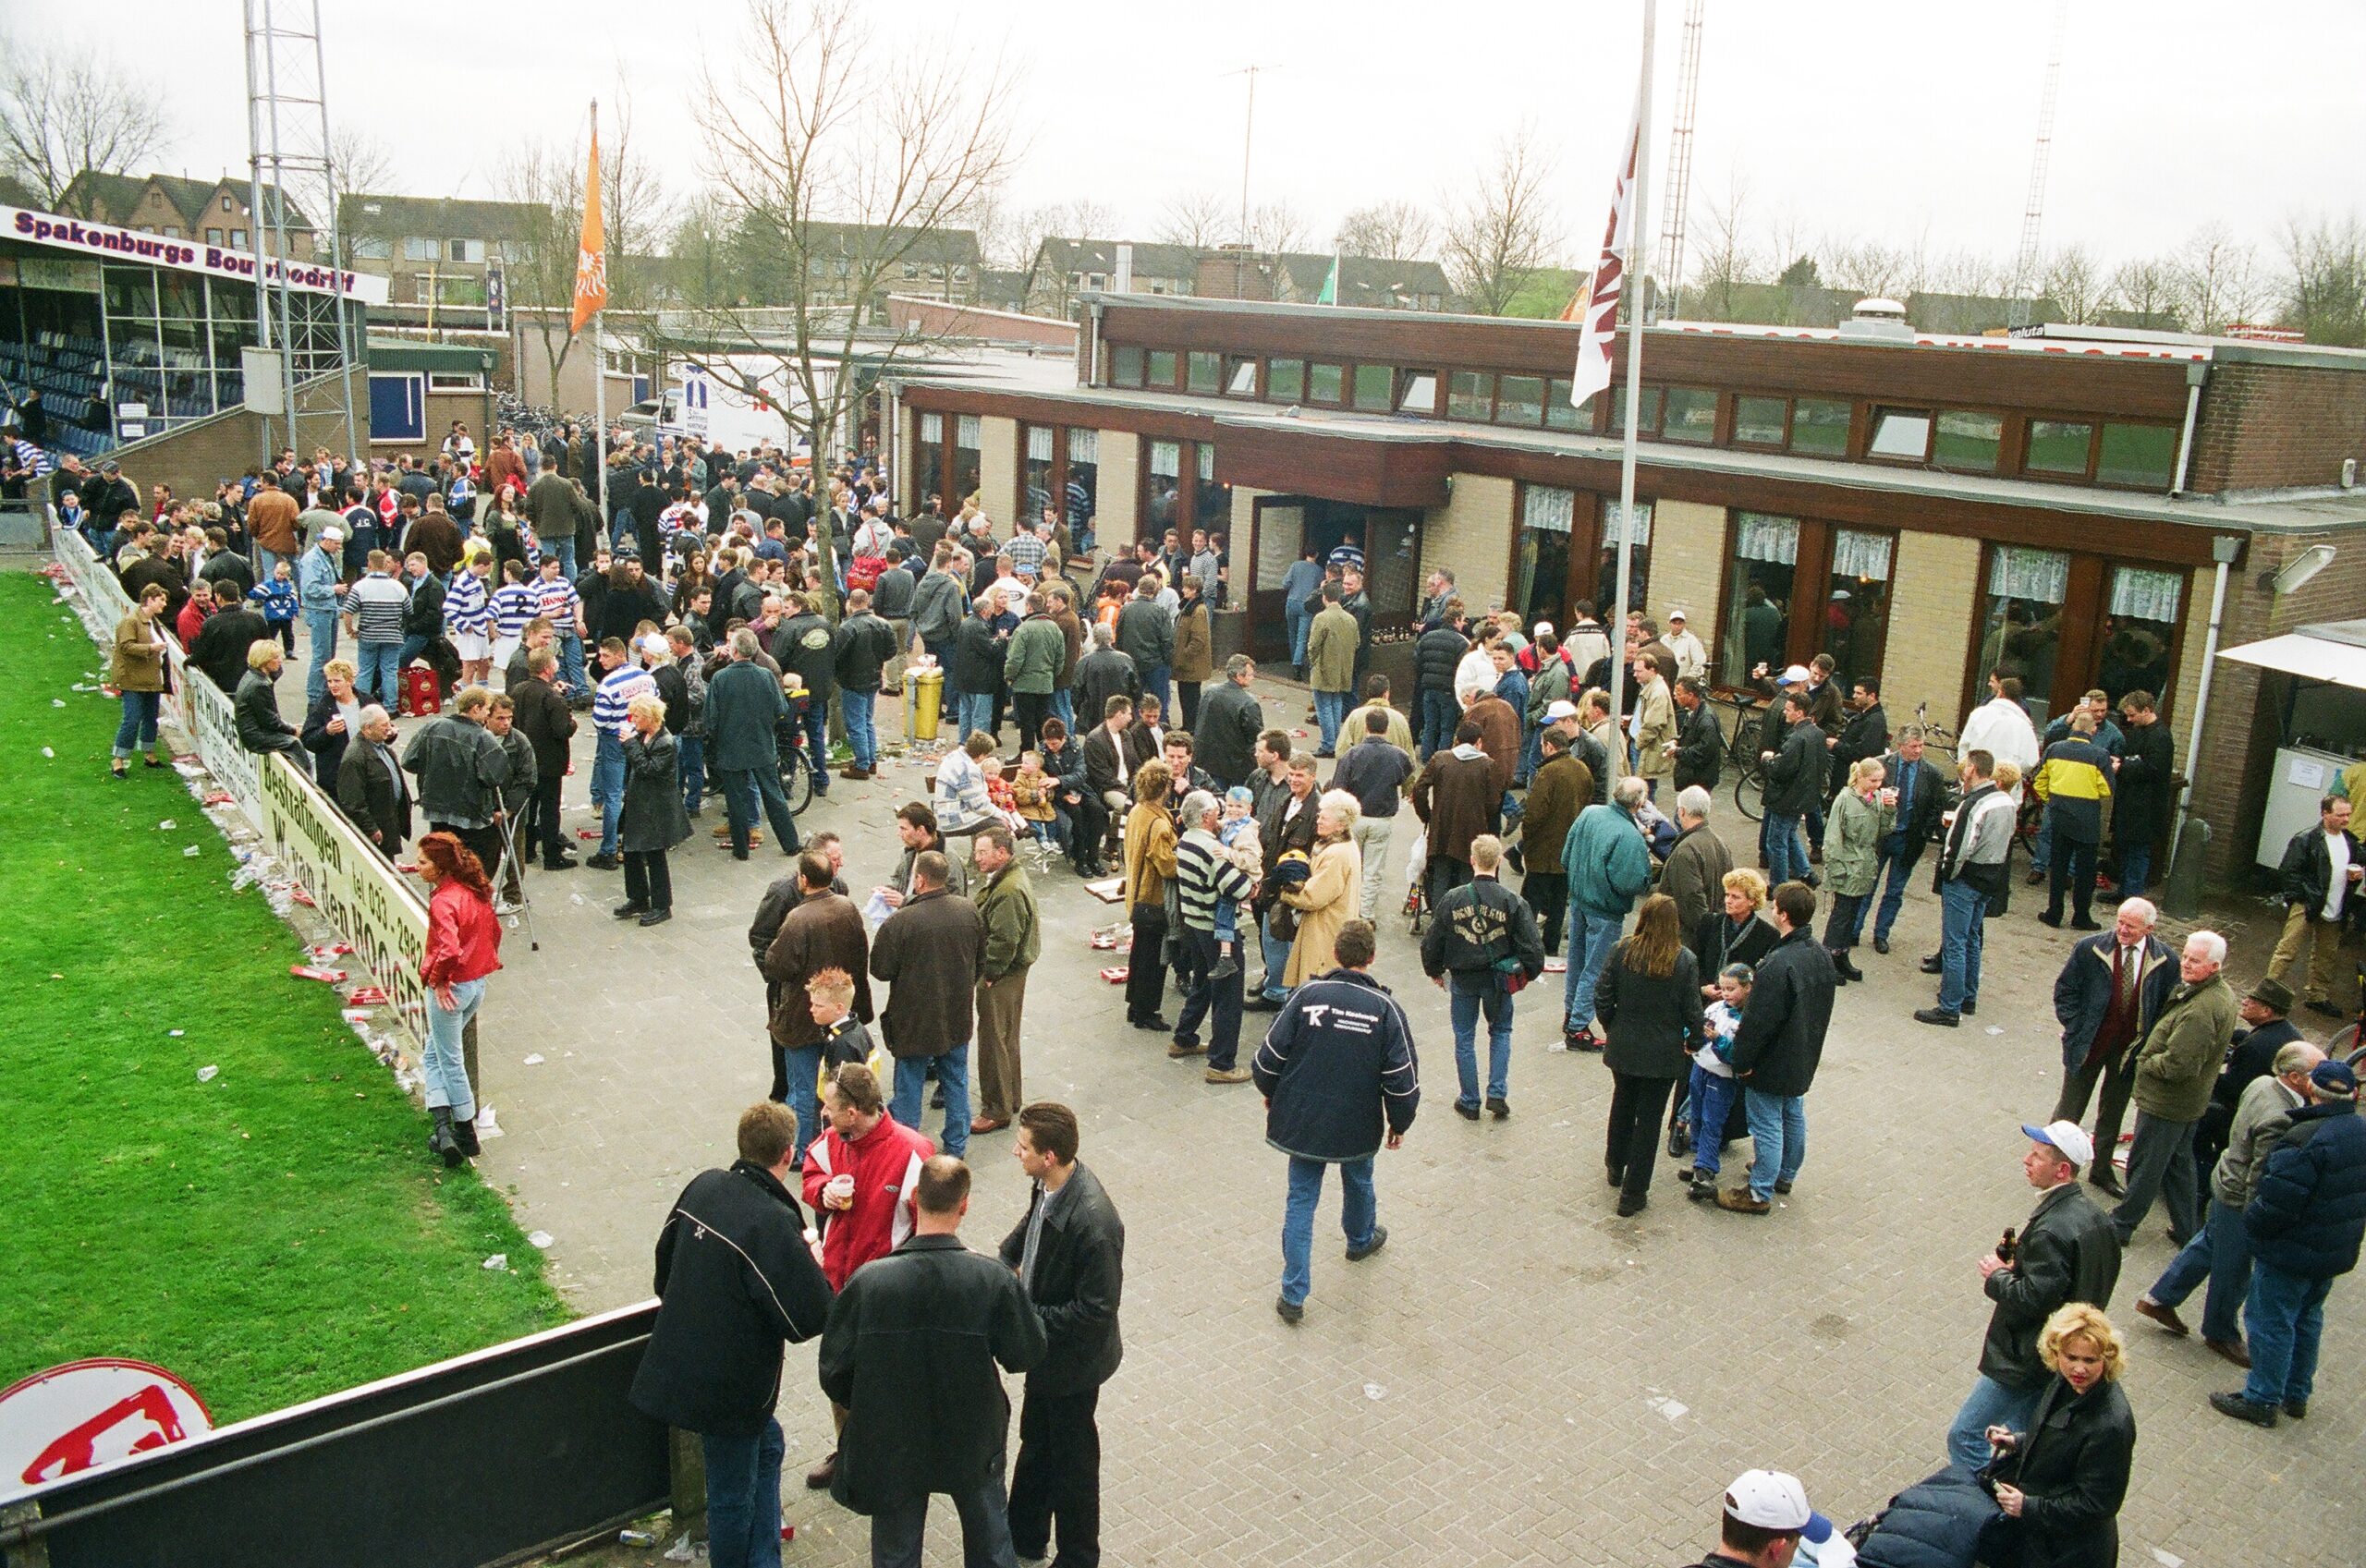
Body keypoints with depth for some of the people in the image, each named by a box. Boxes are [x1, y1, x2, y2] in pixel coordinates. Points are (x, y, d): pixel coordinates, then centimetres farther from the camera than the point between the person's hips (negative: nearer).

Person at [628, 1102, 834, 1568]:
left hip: (682, 1366, 8)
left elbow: (665, 1260, 9)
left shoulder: (703, 1186, -6)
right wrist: (812, 1263, -7)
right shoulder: (774, 1223, -29)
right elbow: (808, 1319, -25)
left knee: (766, 1446, 27)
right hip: (730, 1385, -8)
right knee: (734, 1491, 12)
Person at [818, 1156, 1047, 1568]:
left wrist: (870, 1409, 7)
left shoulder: (867, 1283, -22)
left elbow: (834, 1373, -13)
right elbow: (1027, 1355, -11)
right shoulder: (995, 1280, -23)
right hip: (974, 1443, 0)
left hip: (891, 1449, 0)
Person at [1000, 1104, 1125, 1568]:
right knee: (1035, 1443, 27)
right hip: (1045, 1345, 8)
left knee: (1071, 1460, 15)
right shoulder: (1047, 1185, -12)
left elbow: (1097, 1310, -30)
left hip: (1073, 1360, -8)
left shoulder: (1094, 1222, -37)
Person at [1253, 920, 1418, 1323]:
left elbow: (1270, 1057, -7)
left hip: (1302, 1120, 0)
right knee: (1358, 1183, 28)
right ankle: (1361, 1239, 56)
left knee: (1301, 1200, 8)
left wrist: (1270, 1093, 13)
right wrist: (1399, 1124, 7)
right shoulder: (1385, 1008, -12)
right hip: (1357, 1126, 0)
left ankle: (1293, 1295, 6)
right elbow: (1402, 1078, -10)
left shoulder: (1307, 995, -12)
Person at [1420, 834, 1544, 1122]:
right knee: (1500, 1032, 21)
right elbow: (1532, 945, -10)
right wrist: (1529, 972, 9)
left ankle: (1469, 1102, 19)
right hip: (1498, 979, 0)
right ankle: (1497, 1093, 12)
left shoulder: (1452, 899, -11)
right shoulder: (1513, 902, -13)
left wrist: (1435, 971, 15)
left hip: (1462, 980, 0)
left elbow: (1431, 942, -3)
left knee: (1464, 1039, 13)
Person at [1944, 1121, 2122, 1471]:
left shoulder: (2051, 1230, -28)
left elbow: (2032, 1299, -28)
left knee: (1965, 1437, -2)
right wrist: (2020, 1259, 4)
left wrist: (1998, 1276, -9)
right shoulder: (2092, 1214, 3)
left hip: (2027, 1360, -10)